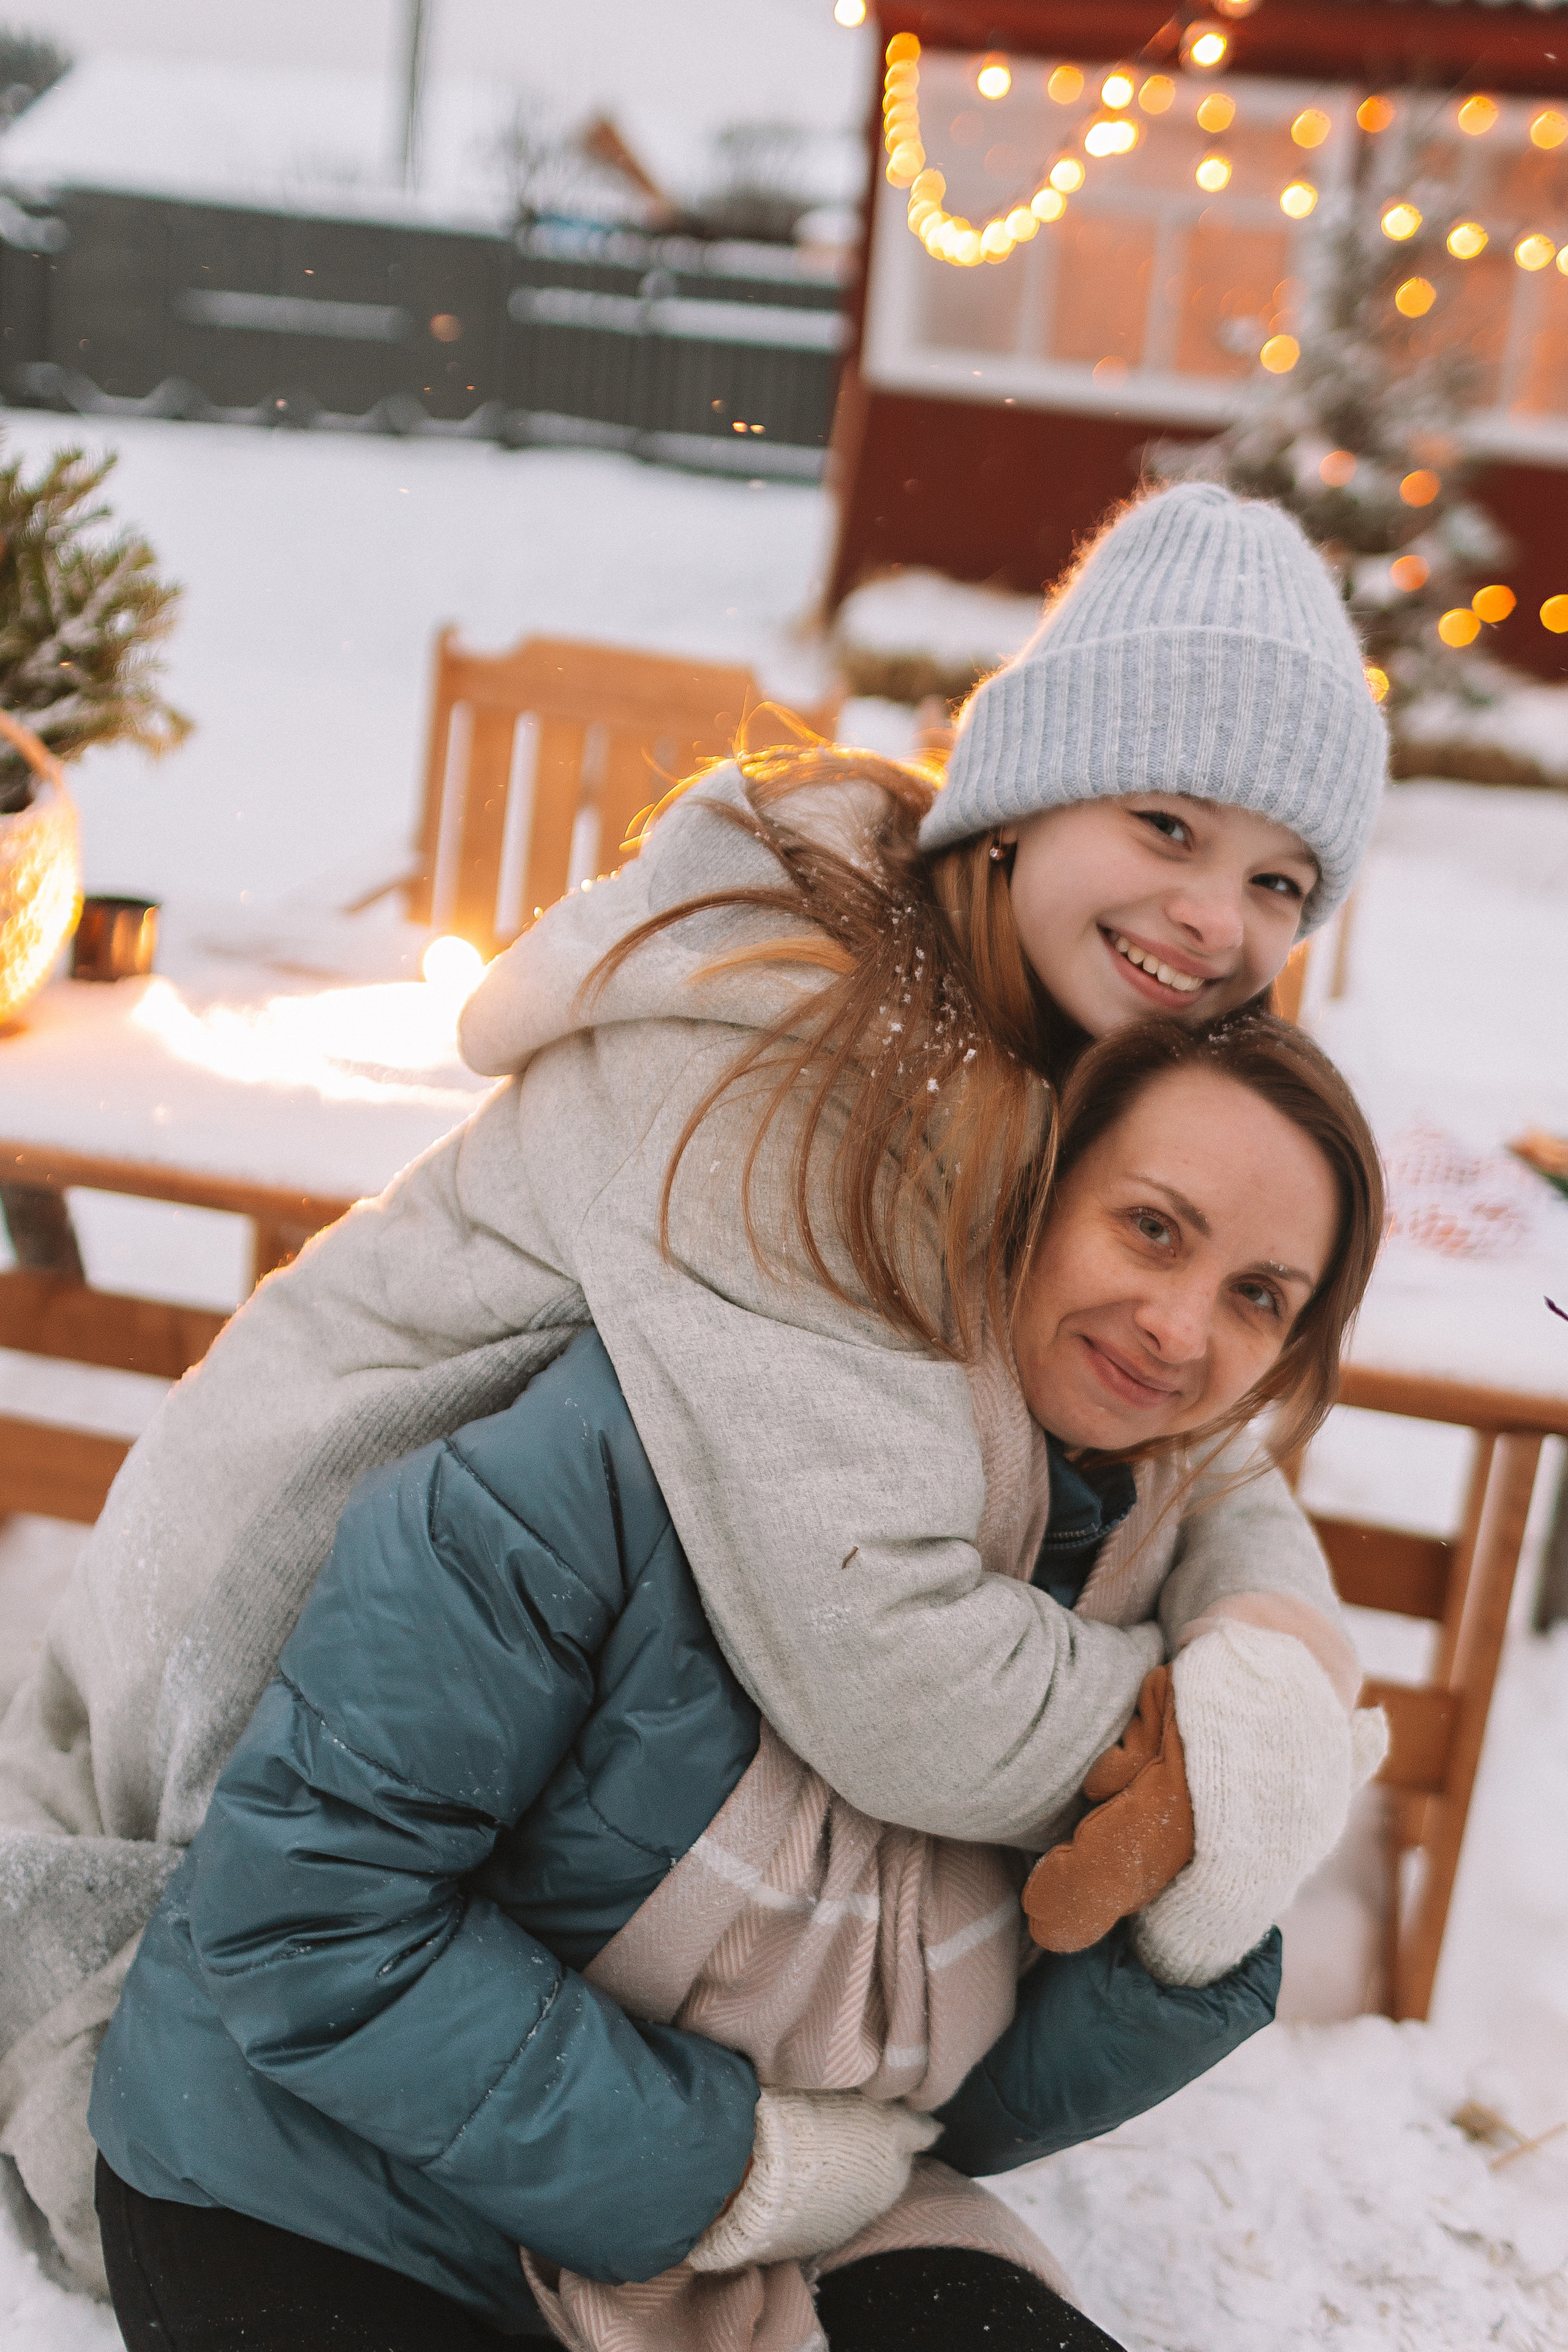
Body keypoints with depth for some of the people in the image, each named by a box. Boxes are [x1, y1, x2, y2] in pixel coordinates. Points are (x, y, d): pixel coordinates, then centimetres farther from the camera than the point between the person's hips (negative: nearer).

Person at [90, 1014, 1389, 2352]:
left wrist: (1201, 1915, -19)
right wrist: (722, 2166, -18)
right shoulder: (656, 1436, -25)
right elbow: (303, 1900, -25)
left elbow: (982, 2102, 0)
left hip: (770, 2207, 5)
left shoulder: (1124, 1584, -5)